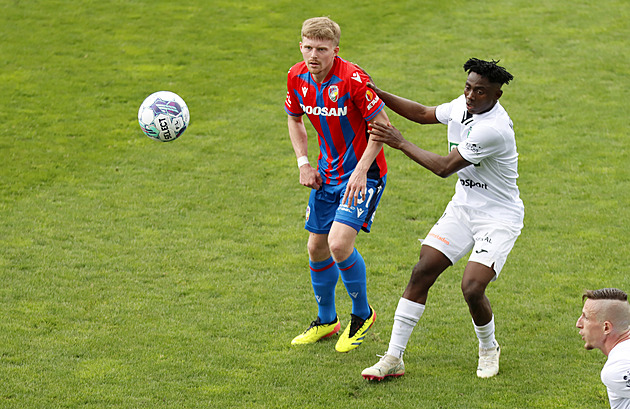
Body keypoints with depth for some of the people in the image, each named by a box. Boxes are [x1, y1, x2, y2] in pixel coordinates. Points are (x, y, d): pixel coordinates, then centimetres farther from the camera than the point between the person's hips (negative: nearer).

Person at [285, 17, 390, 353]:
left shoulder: (352, 78, -24)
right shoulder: (297, 77, -4)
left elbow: (382, 126, -18)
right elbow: (295, 119, 15)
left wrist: (361, 170, -24)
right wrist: (303, 162, 4)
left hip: (362, 173, -7)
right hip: (327, 172, 7)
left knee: (340, 243, -20)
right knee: (317, 247, 12)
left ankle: (362, 314, 5)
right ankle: (326, 321, 34)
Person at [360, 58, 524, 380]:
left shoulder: (494, 129, -29)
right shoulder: (462, 106, -3)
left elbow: (444, 167, -23)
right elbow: (423, 114, 17)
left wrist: (401, 143, -15)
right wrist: (377, 93, 8)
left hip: (498, 218, -8)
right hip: (462, 208, 8)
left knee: (472, 288, -20)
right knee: (422, 272, -3)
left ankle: (488, 347, 12)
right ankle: (393, 358, 2)